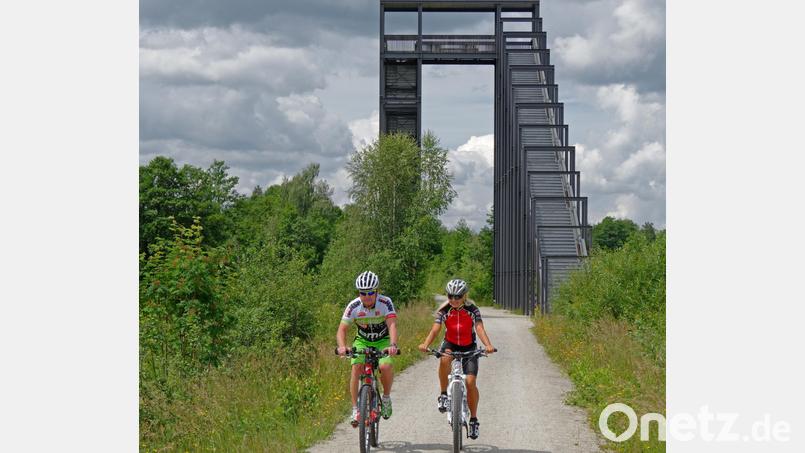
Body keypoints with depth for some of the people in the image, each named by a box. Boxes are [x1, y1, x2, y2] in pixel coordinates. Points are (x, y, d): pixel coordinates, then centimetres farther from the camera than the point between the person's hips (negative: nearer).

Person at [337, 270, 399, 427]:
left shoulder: (385, 303, -24)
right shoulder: (353, 306, -20)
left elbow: (392, 325, -35)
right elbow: (342, 330, -23)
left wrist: (393, 345, -53)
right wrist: (342, 347, -44)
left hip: (382, 341, -1)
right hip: (362, 341, 1)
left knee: (386, 366, -28)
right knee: (357, 367, -25)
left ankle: (386, 397, 0)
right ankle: (355, 409, -17)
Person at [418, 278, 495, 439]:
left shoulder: (473, 309, -13)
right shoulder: (444, 310, -11)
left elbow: (480, 328, -25)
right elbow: (435, 329, -21)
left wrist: (488, 345, -44)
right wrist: (425, 344, -41)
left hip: (468, 348, -1)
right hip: (450, 345, 1)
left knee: (470, 382, -14)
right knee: (445, 358, -36)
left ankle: (474, 418, 3)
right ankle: (443, 395, -20)